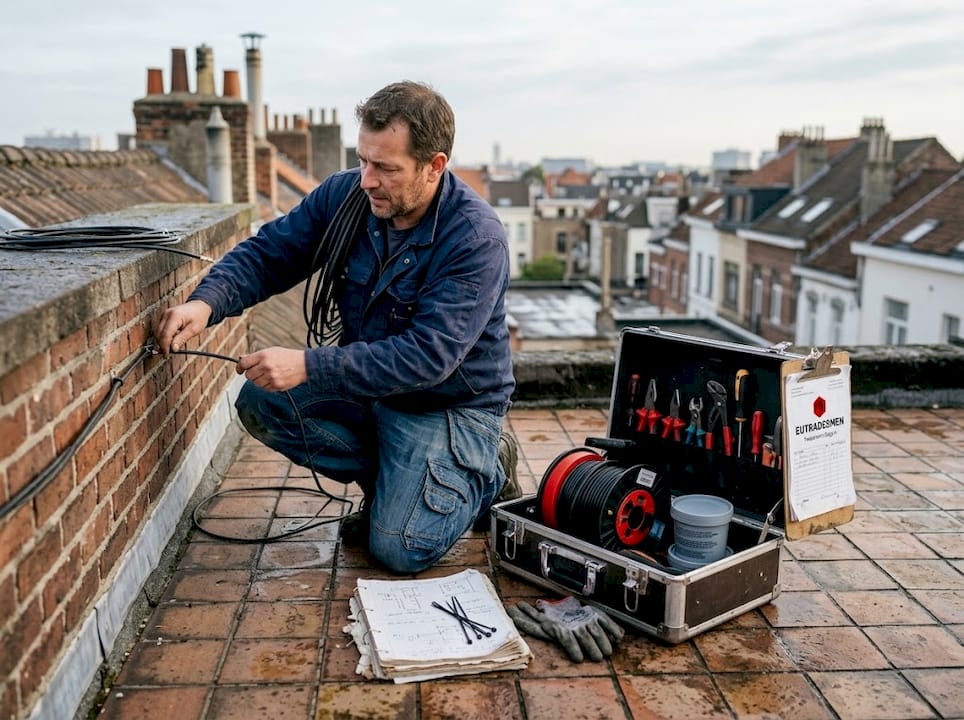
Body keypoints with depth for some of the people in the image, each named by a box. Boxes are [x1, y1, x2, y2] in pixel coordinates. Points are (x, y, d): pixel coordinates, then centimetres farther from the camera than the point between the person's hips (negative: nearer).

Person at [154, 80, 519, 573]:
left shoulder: (477, 239, -27)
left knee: (399, 549, -19)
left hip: (450, 403, -6)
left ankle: (486, 471, 10)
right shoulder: (344, 194, -8)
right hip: (364, 385, 6)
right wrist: (206, 302, -25)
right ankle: (388, 477, 4)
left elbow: (427, 356, -33)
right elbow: (268, 253, -4)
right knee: (260, 404, -15)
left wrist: (308, 367, -40)